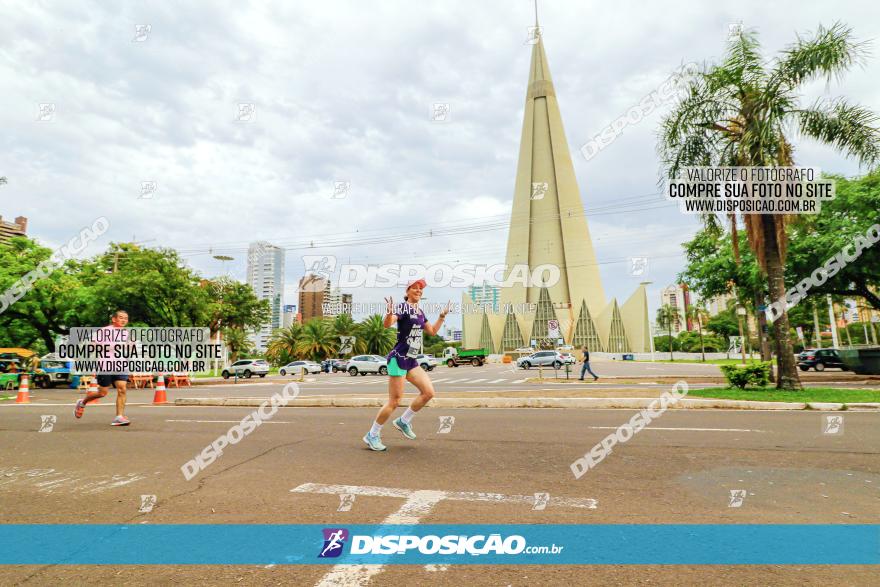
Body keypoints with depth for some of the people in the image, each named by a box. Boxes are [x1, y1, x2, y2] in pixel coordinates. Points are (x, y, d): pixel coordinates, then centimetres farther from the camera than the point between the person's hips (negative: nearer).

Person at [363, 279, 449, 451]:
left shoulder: (420, 312, 14)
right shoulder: (403, 308, -11)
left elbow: (432, 331, 24)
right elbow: (387, 323, -28)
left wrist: (443, 315, 17)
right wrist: (390, 312, -48)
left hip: (411, 361, 8)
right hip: (398, 358, -8)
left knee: (428, 392, 3)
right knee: (394, 401, -5)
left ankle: (403, 421, 19)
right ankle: (372, 435, 11)